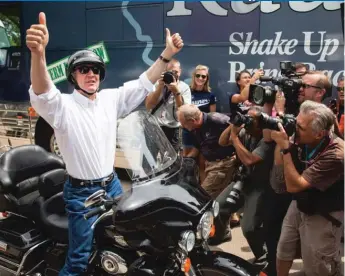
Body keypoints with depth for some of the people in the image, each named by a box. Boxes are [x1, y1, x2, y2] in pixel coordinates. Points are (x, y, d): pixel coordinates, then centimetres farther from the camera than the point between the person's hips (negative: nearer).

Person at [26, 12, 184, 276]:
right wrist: (38, 53, -57)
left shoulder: (110, 99, 3)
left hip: (112, 185, 6)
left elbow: (143, 84, 3)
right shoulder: (63, 106, -16)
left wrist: (168, 53, -9)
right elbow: (42, 94, -37)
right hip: (82, 193, -6)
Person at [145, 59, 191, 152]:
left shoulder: (184, 88, -1)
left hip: (172, 131, -1)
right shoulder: (157, 83, 5)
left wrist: (176, 91, -20)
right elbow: (148, 106, -8)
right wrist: (160, 87, -16)